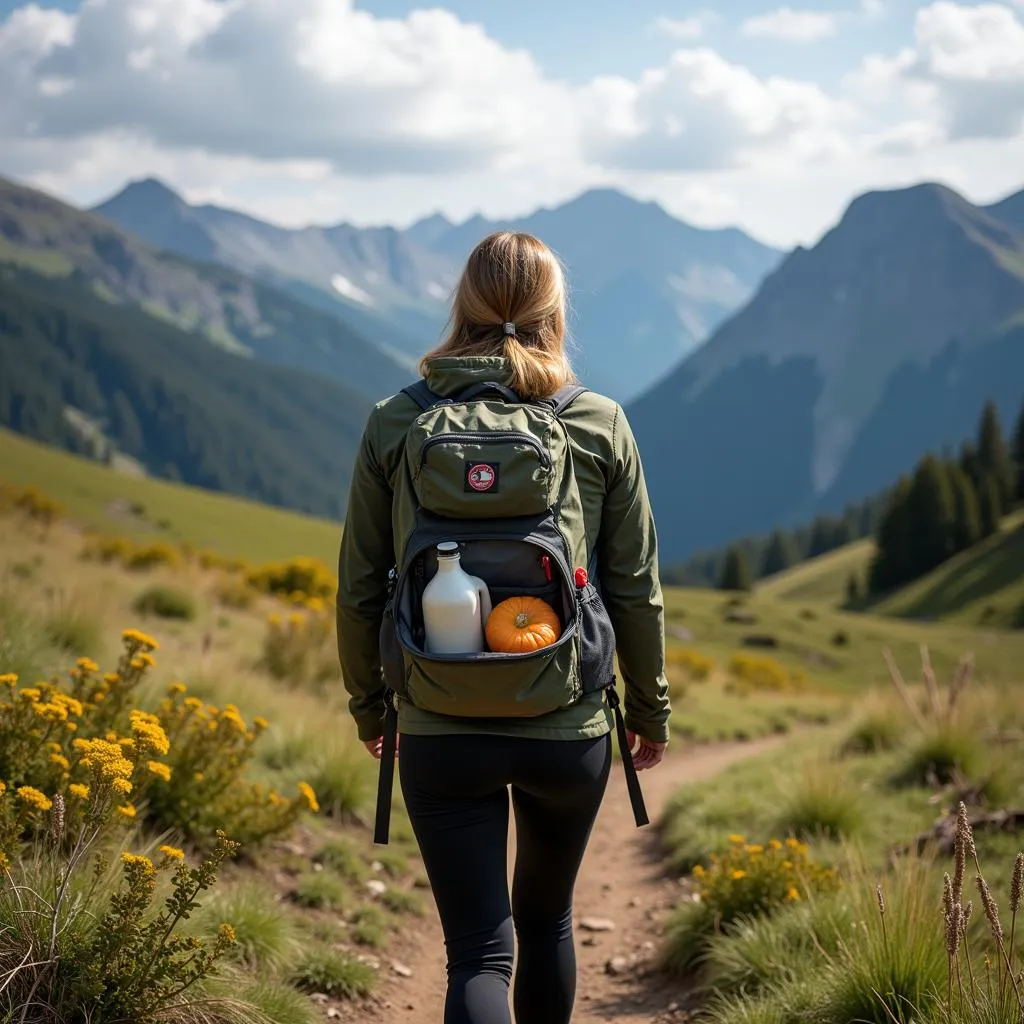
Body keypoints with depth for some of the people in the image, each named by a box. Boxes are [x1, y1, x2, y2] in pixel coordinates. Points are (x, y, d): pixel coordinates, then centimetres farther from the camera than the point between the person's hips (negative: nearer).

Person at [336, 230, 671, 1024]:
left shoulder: (395, 425, -4)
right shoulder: (601, 426, -5)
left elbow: (360, 587, 1)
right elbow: (636, 588, -1)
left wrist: (368, 703, 16)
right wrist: (651, 708, 14)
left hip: (441, 734, -1)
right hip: (569, 732, 1)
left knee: (477, 950, 5)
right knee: (546, 918, 24)